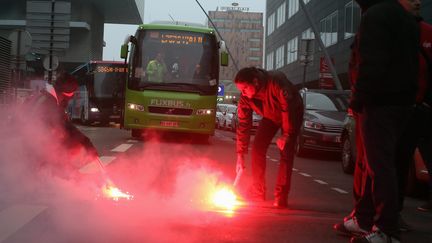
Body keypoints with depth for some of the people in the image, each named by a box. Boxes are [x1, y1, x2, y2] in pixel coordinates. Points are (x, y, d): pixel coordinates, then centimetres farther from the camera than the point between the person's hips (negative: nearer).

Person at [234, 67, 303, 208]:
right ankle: (257, 193, 1)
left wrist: (286, 135, -30)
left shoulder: (276, 82, -38)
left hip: (292, 113, -5)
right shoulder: (245, 97, -20)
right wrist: (240, 155, -16)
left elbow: (288, 108, -32)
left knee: (286, 152, -17)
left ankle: (281, 198, -15)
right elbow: (243, 125, -15)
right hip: (271, 116, 5)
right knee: (257, 148, -8)